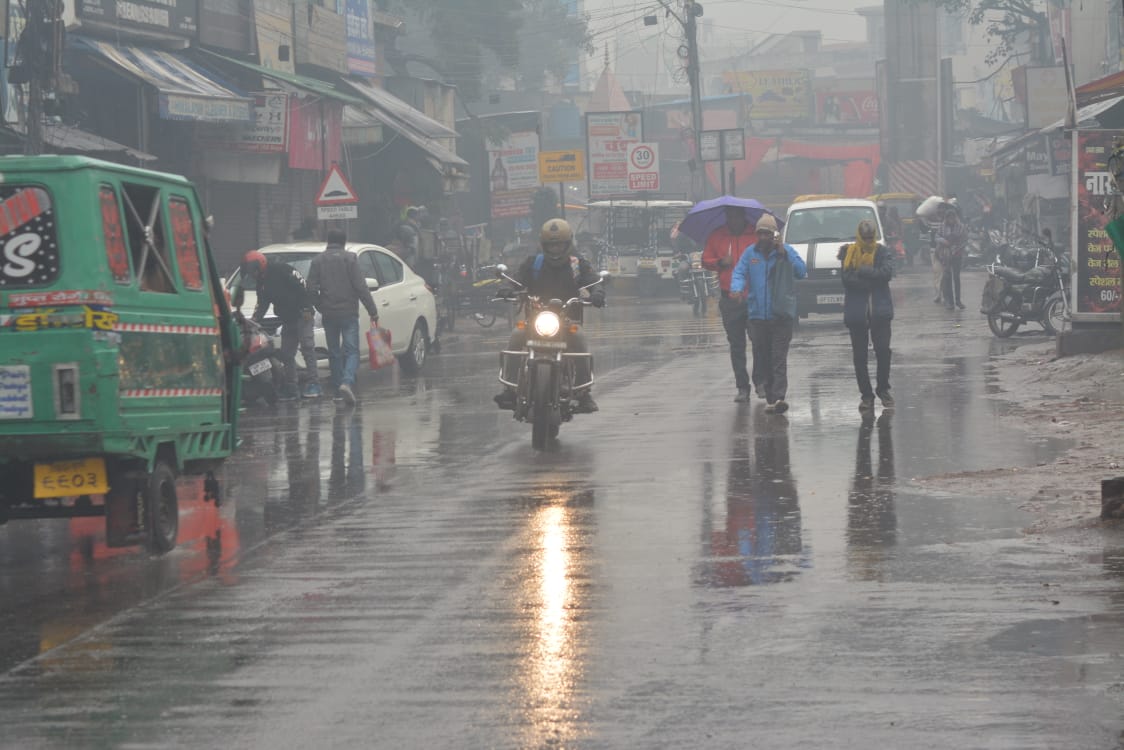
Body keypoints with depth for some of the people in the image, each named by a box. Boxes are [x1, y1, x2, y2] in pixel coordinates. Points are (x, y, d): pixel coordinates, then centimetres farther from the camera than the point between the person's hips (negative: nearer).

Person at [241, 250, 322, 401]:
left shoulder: (280, 269, -12)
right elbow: (262, 303, 18)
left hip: (301, 315, -9)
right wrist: (254, 320, 1)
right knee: (286, 354, 7)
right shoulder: (260, 282, 14)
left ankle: (313, 384, -21)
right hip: (287, 319, 9)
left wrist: (307, 308, -20)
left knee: (307, 347, -16)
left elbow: (302, 285, -16)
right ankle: (289, 389, 11)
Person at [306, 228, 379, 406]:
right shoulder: (349, 258, -3)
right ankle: (347, 382, -26)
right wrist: (372, 311, -6)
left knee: (334, 353, 12)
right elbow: (360, 286, -8)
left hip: (328, 314, 3)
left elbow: (312, 289, 1)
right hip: (348, 312, -3)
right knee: (351, 351, -3)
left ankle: (338, 390, 11)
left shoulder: (318, 260, 6)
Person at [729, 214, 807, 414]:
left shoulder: (786, 251, 2)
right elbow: (739, 273, 0)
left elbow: (801, 272, -8)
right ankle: (770, 396, 15)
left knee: (779, 358, -10)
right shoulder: (750, 253, 8)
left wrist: (785, 254, -17)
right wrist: (737, 288, -21)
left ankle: (778, 396, -19)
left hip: (781, 314, -3)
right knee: (764, 358, 7)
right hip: (757, 314, 3)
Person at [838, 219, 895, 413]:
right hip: (856, 311, 1)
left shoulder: (883, 252, 3)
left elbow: (887, 273, -14)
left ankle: (883, 388, 16)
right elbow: (847, 278, -10)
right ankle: (866, 394, 12)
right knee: (859, 355, 3)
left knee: (883, 350, -4)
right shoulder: (848, 252, 3)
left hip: (879, 310, -1)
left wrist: (861, 271, -13)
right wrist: (873, 277, -13)